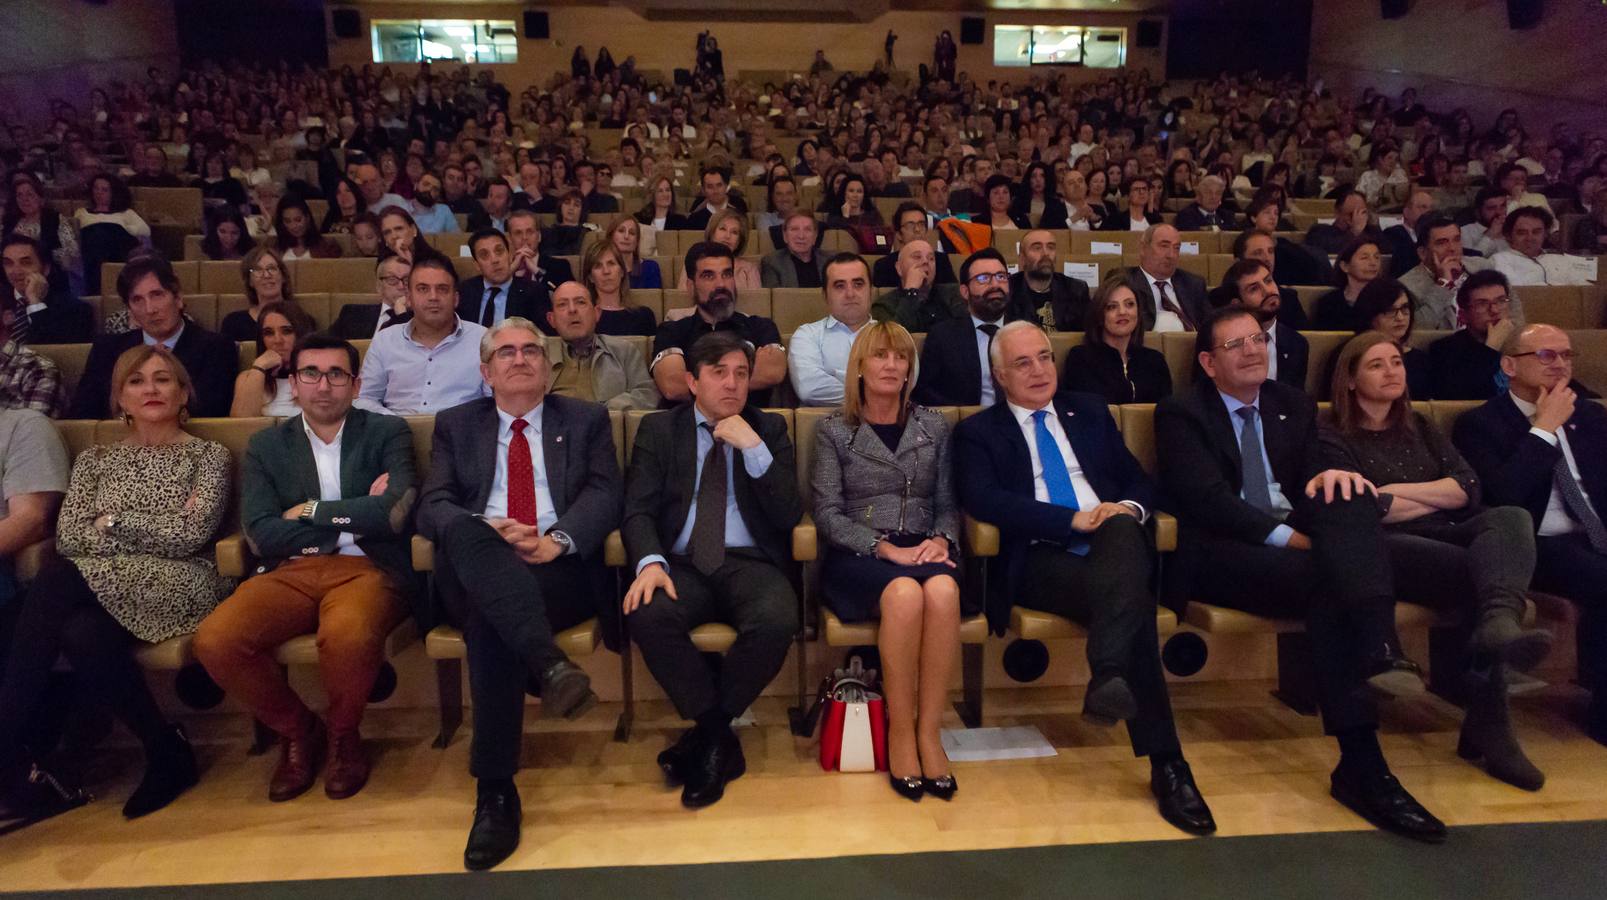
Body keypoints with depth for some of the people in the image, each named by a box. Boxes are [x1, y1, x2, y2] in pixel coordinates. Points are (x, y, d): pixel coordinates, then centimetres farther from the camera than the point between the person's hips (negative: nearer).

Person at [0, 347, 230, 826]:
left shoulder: (208, 456, 9)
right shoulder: (95, 459, 20)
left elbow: (191, 536, -5)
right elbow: (67, 537, 5)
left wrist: (113, 522, 0)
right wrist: (157, 531, -5)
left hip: (179, 587, -3)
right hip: (100, 592, 3)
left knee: (59, 579, -30)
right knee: (81, 634, -34)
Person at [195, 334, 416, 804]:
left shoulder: (388, 432, 9)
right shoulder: (266, 444, 15)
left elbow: (394, 513, -8)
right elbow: (262, 537, 1)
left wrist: (312, 511, -2)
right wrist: (355, 517, -5)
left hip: (366, 570, -3)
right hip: (290, 574, 3)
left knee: (347, 635, -36)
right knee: (214, 641, -25)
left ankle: (342, 735, -1)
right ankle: (298, 729, 5)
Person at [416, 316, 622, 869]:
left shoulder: (586, 420, 18)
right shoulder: (456, 425, 21)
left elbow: (605, 494, 3)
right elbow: (431, 506, 7)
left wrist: (558, 540, -18)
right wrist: (486, 531, -16)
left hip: (560, 568, -1)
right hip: (472, 573, 1)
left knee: (489, 620, -34)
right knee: (465, 534, -36)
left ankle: (496, 792, -28)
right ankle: (548, 662, -50)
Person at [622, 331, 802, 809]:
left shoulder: (769, 428, 12)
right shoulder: (658, 429, 13)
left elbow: (789, 515, 1)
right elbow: (638, 510, 2)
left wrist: (753, 447, -10)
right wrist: (651, 562, -19)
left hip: (750, 564, 0)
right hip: (681, 564, 1)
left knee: (777, 620, -32)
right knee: (648, 614, -32)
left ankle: (706, 735, -7)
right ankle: (720, 738, -11)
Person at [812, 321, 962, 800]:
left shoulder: (934, 426, 16)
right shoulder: (833, 430, 8)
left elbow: (948, 503, 14)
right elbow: (827, 513, -1)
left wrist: (942, 539, -9)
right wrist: (884, 547, -14)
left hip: (922, 549, 2)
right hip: (858, 555, -2)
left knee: (942, 590, -34)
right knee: (904, 593, -36)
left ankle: (929, 731, -21)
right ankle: (900, 730, -17)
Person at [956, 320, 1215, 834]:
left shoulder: (1089, 412, 25)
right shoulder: (978, 433, 11)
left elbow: (1139, 481, 22)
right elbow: (983, 500, -8)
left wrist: (1129, 508, -5)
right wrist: (1073, 519, -15)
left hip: (1116, 547, 4)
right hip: (1041, 560, -3)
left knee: (1121, 529, -34)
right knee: (1131, 600, -32)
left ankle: (1109, 677, -39)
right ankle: (1166, 765, -28)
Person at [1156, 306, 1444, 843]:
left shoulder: (1294, 407, 23)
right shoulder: (1181, 414, 4)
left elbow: (1310, 474, 13)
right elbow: (1207, 500, -10)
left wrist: (1329, 474, -14)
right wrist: (1289, 537, -19)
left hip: (1297, 543, 5)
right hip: (1221, 553, -5)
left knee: (1348, 495, -27)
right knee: (1326, 579, -33)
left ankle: (1378, 646, -45)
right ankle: (1360, 763, -36)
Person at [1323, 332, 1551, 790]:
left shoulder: (1420, 429, 28)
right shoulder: (1335, 439, 9)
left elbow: (1469, 488, 13)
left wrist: (1399, 491, 0)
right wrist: (1441, 497, 5)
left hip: (1446, 537, 5)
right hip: (1388, 548, -5)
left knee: (1510, 518, -29)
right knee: (1493, 570, -31)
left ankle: (1499, 625, -53)